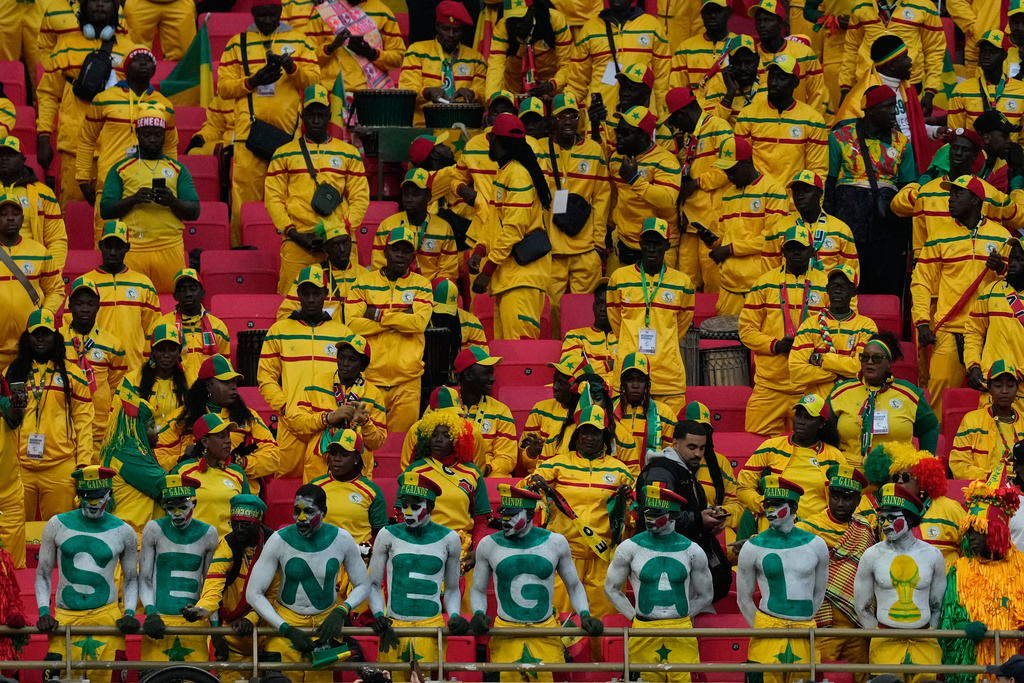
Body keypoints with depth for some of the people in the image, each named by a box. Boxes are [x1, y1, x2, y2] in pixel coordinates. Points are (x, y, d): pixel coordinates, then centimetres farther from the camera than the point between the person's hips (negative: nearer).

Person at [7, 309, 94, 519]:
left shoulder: (71, 373, 7)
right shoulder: (11, 372, 13)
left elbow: (83, 419, 4)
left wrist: (83, 462, -3)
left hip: (60, 468, -2)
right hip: (19, 467, 2)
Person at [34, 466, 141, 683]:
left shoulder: (124, 533, 6)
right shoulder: (57, 525, 6)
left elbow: (131, 579, 14)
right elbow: (43, 574, 11)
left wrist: (130, 613, -2)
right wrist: (43, 612, -1)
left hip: (106, 616, 0)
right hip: (65, 617, 1)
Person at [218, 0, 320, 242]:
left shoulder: (298, 40, 15)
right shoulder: (238, 43, 13)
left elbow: (314, 77, 6)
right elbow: (223, 86, 7)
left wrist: (292, 68, -12)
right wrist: (252, 81, -9)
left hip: (288, 131, 1)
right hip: (249, 129, -1)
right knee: (245, 198, -7)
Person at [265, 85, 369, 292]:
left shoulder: (349, 154, 13)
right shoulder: (284, 153, 11)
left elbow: (360, 198, 10)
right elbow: (273, 197, 7)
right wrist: (291, 232, -5)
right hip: (297, 244, -1)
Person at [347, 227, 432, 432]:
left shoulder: (421, 285, 8)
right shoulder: (363, 282, 9)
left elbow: (419, 322, -9)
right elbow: (352, 324, -5)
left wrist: (378, 315, -5)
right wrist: (401, 319, -6)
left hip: (407, 379, 0)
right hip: (370, 375, 0)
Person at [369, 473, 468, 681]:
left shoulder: (449, 539, 6)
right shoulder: (388, 536, 5)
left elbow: (452, 589, 15)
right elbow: (374, 584, 9)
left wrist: (454, 616, -3)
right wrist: (378, 615, -7)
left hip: (432, 627, 0)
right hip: (393, 626, 0)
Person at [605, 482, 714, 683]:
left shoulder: (692, 551, 5)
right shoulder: (630, 548, 3)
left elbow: (705, 596, 16)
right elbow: (611, 588, 13)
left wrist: (679, 618, 9)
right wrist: (635, 617, 7)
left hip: (682, 634, 0)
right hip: (644, 634, 0)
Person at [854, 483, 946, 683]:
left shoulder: (932, 555, 5)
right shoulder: (872, 556, 4)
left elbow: (937, 605, 12)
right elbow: (862, 608, 7)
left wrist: (930, 635, 3)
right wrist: (881, 635, -1)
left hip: (924, 642, 1)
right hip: (886, 642, -1)